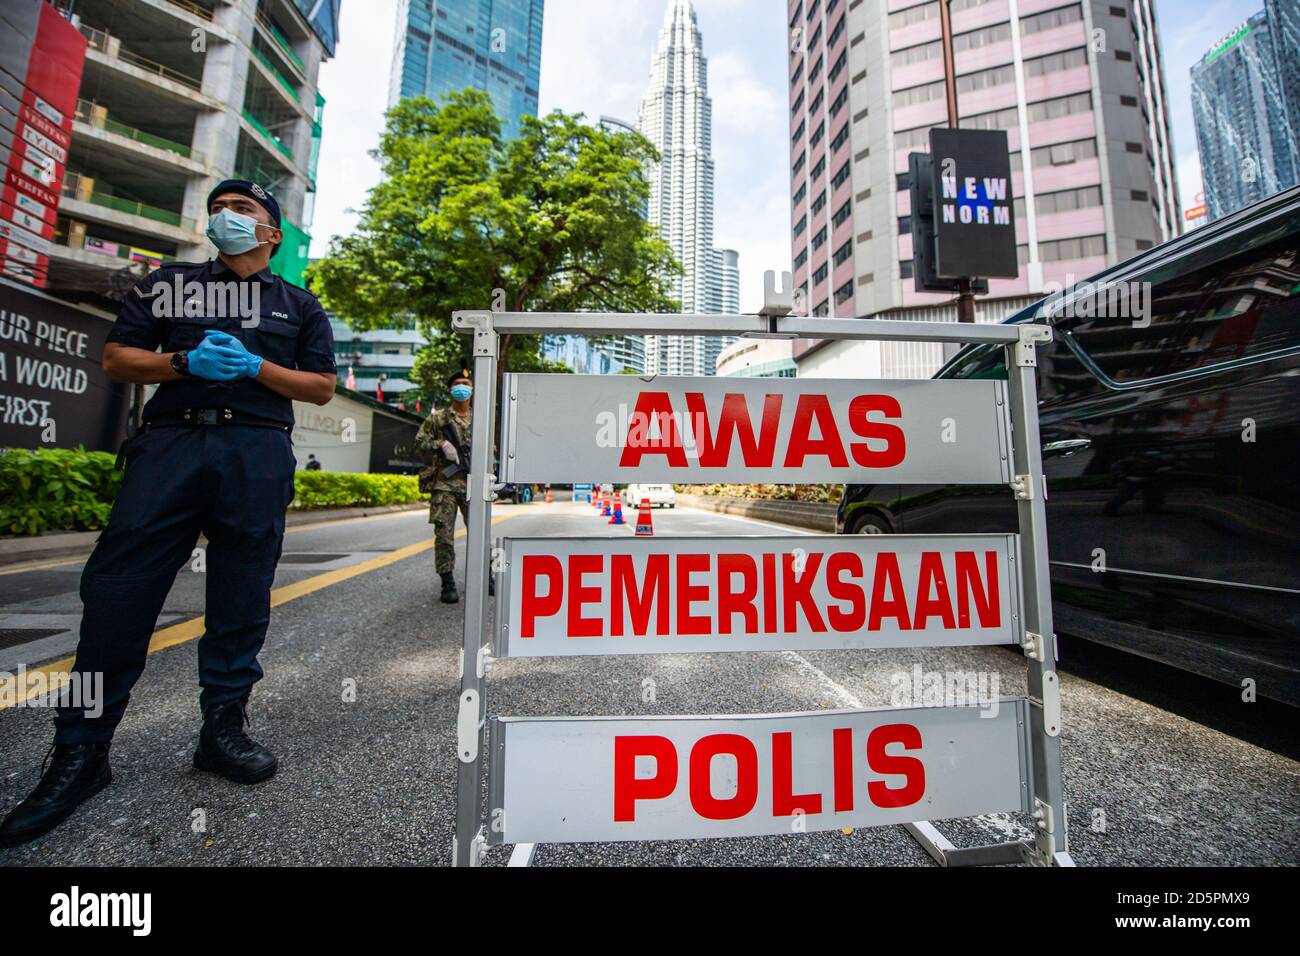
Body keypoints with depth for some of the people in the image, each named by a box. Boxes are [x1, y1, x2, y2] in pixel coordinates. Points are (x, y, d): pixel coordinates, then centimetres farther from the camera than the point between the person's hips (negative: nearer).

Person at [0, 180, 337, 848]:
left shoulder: (300, 306, 18)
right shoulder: (168, 283, 23)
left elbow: (322, 387, 9)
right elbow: (116, 359, 14)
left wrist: (254, 367, -6)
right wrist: (186, 361, -5)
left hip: (258, 452, -1)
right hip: (169, 442, 2)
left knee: (241, 598, 0)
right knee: (117, 590, -4)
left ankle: (222, 729, 12)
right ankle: (80, 753, 9)